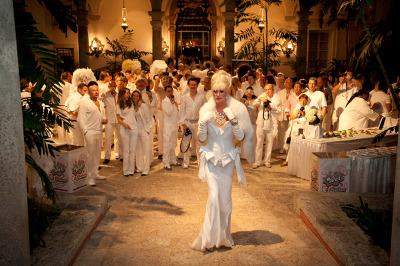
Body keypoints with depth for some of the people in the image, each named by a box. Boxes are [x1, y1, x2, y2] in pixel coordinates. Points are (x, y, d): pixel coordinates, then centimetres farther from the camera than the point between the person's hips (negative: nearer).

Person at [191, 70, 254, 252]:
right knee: (214, 195, -11)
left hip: (228, 160, 1)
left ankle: (223, 236, 31)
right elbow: (202, 138, -2)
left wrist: (233, 120, -21)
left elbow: (241, 137, -8)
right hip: (211, 158, 0)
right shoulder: (206, 110, -4)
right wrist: (203, 122, -19)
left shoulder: (235, 110, -6)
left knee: (225, 199, 9)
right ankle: (210, 238, 6)